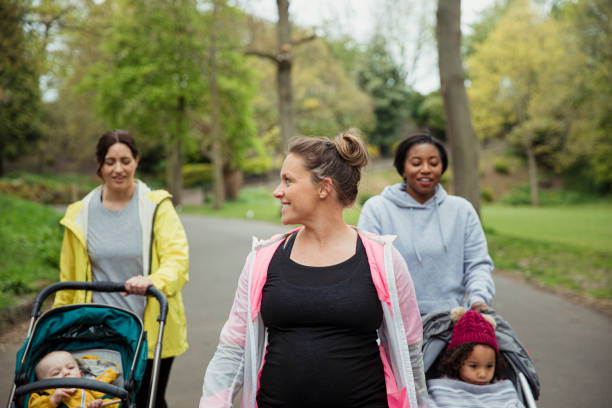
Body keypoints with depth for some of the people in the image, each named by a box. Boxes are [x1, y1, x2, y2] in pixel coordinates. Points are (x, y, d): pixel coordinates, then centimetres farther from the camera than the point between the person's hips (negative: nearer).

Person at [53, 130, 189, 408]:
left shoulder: (157, 205, -1)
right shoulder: (80, 215, 8)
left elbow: (177, 258, -11)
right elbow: (68, 279, 16)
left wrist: (153, 281, -31)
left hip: (151, 333, -2)